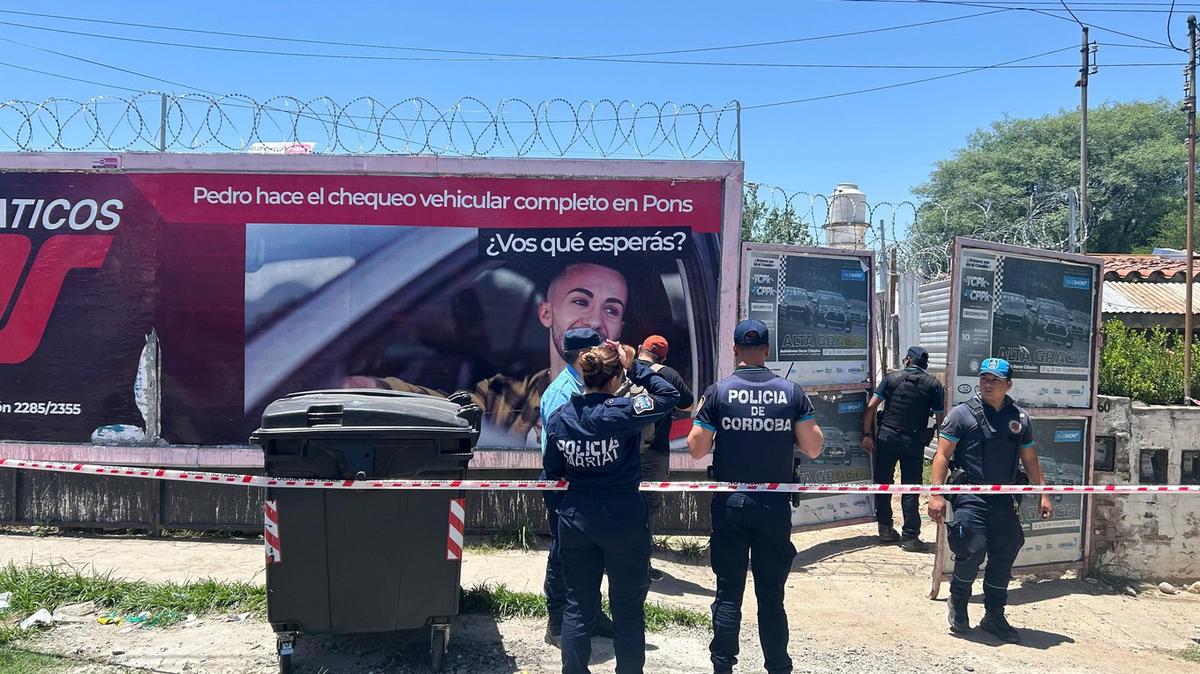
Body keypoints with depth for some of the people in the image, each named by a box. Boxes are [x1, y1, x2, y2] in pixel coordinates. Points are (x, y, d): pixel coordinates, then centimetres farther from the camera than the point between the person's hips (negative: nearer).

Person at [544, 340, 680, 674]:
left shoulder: (559, 418, -2)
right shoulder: (621, 412, -18)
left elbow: (552, 471, 8)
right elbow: (670, 396, -8)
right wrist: (634, 367, -7)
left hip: (575, 518, 5)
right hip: (623, 520, -5)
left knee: (578, 605, 15)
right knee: (628, 608, 9)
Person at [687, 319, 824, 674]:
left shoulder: (717, 392, -7)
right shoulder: (792, 392, -4)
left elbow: (696, 449, -6)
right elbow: (813, 448, -3)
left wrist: (701, 415, 11)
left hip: (730, 506, -1)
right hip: (775, 507, 1)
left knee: (728, 594, 7)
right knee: (772, 596, 9)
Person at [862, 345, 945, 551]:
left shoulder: (892, 377, 3)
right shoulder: (934, 384, 2)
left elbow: (871, 406, -2)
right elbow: (940, 419, -2)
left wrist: (867, 434, 2)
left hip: (886, 437, 1)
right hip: (914, 441, -1)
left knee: (883, 482, 14)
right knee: (910, 488, 4)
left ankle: (885, 529, 20)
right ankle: (910, 536, 4)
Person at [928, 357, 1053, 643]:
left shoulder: (1020, 418, 11)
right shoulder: (963, 413, -2)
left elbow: (1030, 459, 19)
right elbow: (943, 454, -5)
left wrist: (1043, 494, 13)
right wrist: (937, 494, -13)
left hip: (1005, 500, 5)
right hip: (971, 497, -5)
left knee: (1003, 559, 8)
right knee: (973, 551, -15)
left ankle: (994, 617, 23)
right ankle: (957, 603, 11)